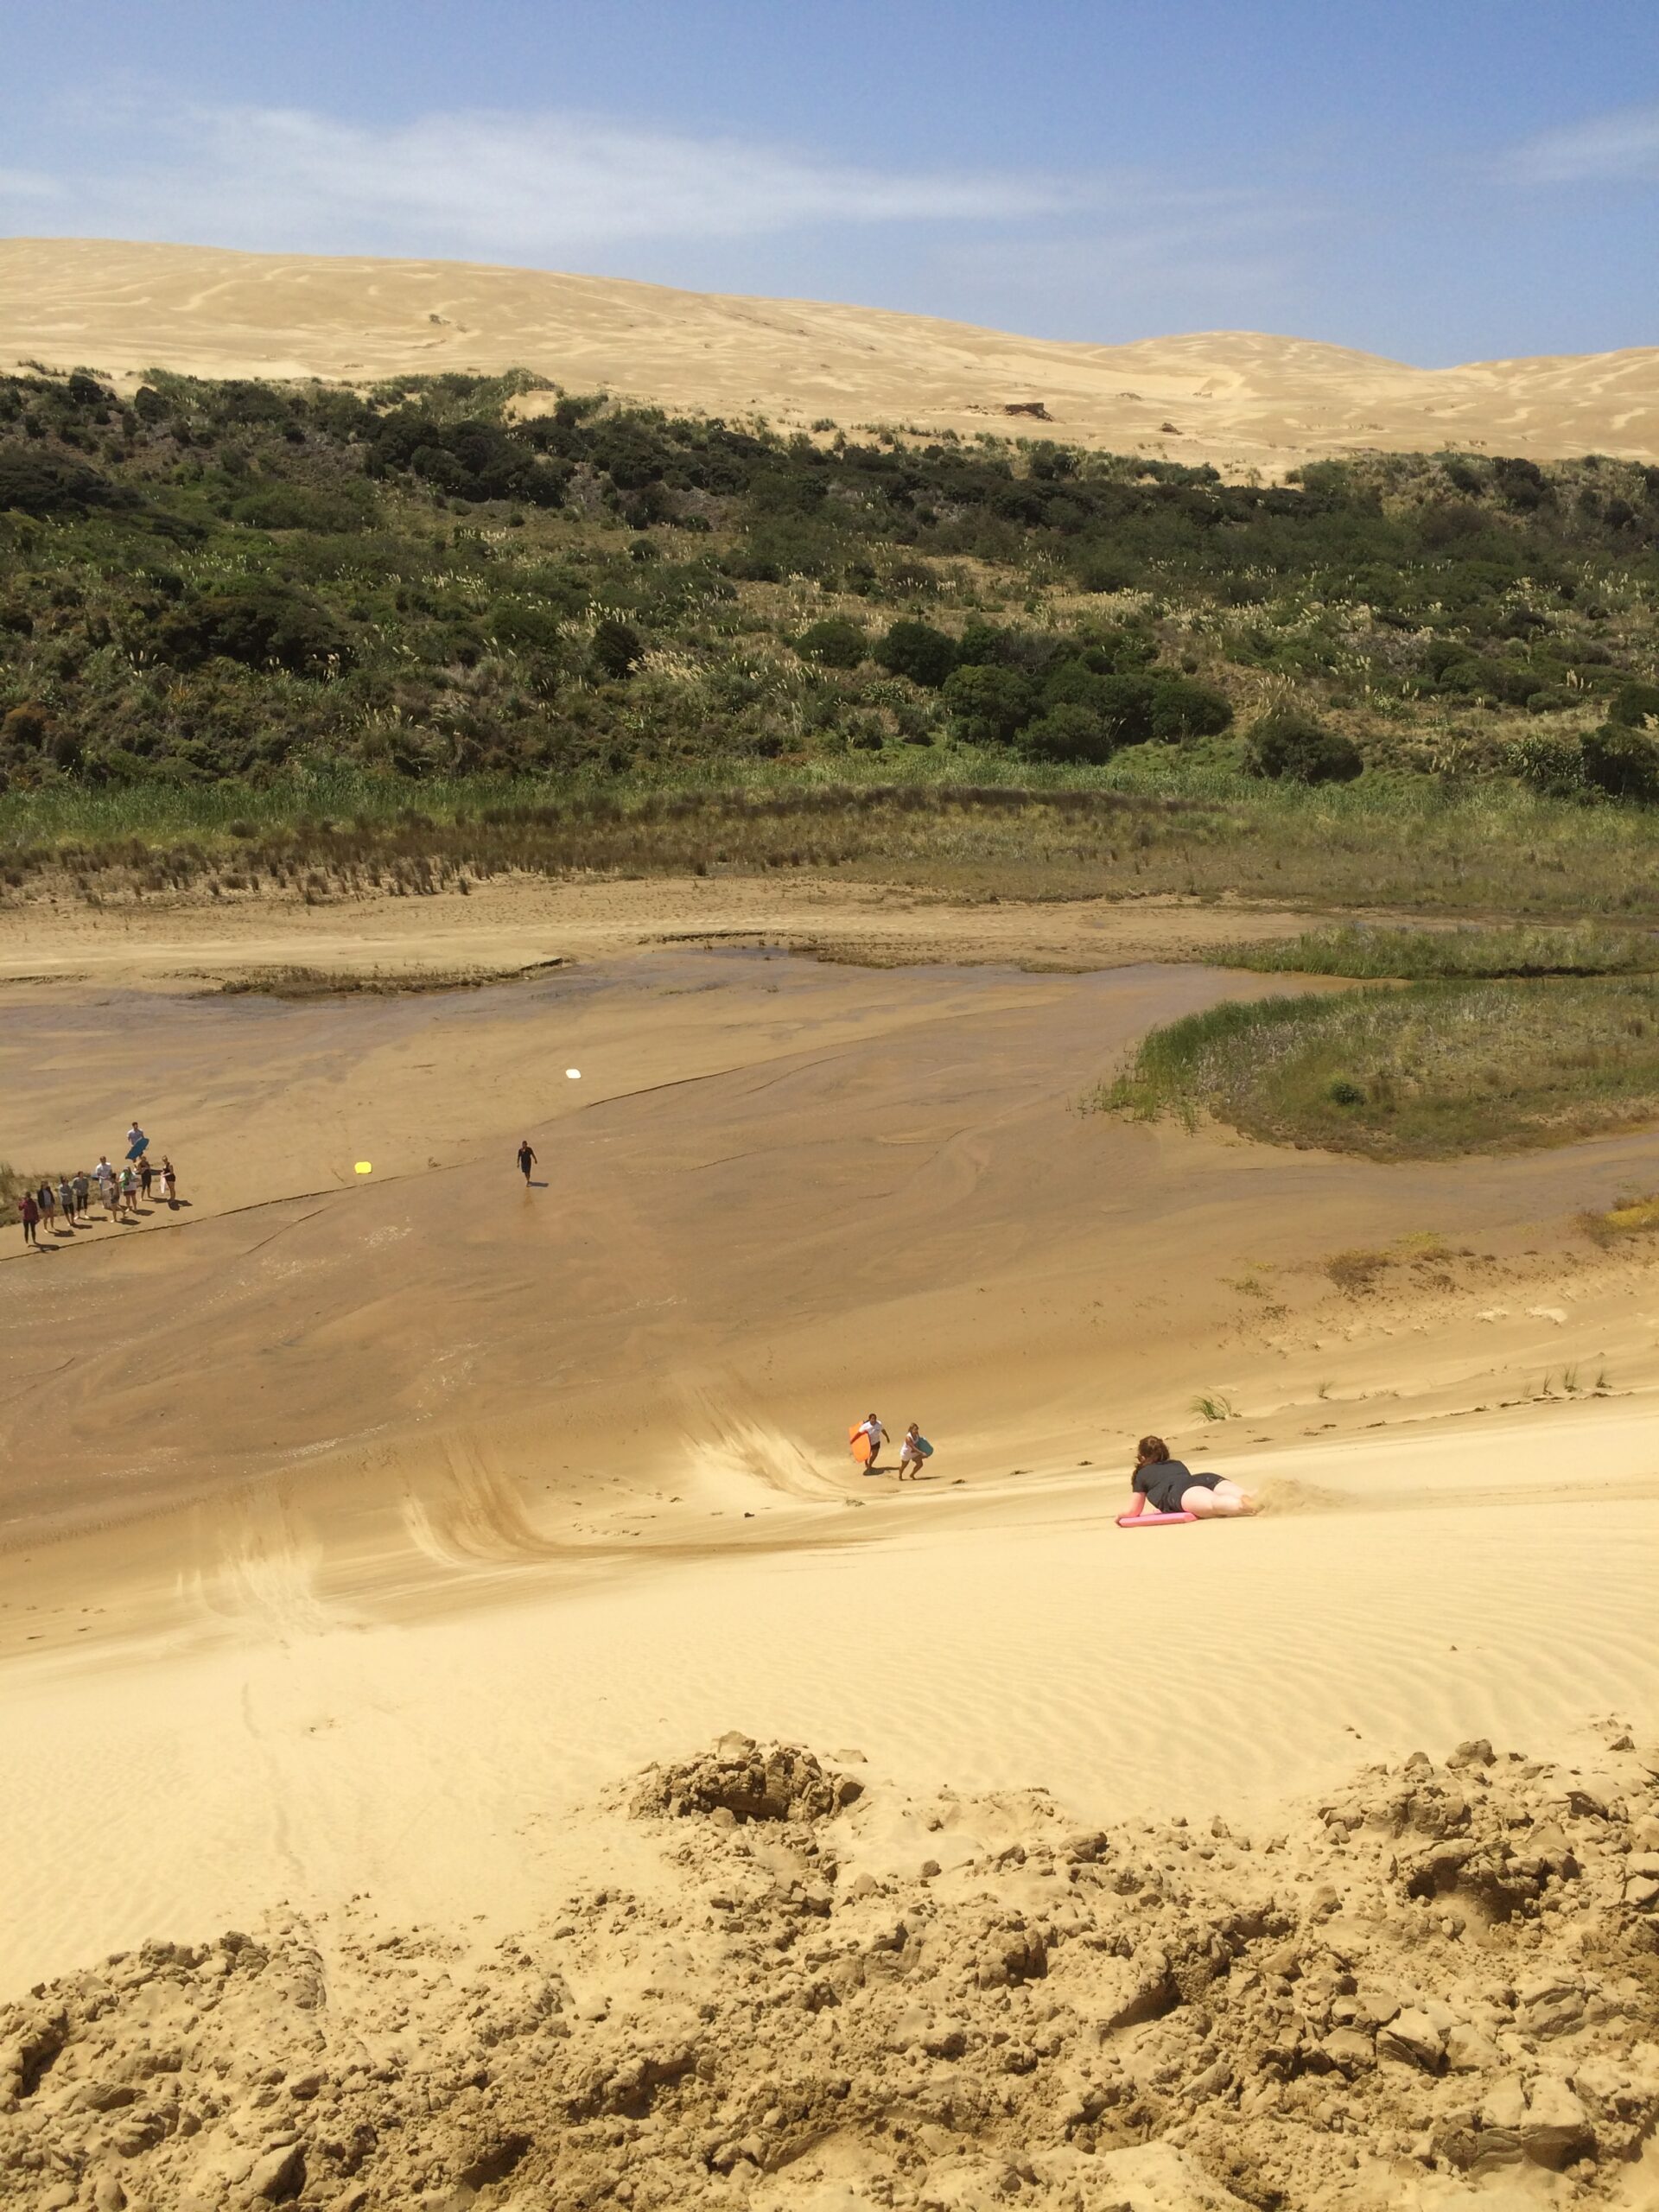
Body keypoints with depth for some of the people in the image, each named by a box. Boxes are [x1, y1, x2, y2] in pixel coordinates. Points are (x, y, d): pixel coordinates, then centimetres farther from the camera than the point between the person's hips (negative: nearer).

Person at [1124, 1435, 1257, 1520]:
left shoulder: (1140, 1475, 30)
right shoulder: (1177, 1464, 44)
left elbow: (1135, 1511, 38)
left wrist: (1123, 1515, 59)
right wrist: (1163, 1508, 77)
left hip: (1179, 1491, -5)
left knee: (1215, 1503, -36)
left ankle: (1249, 1506, -68)